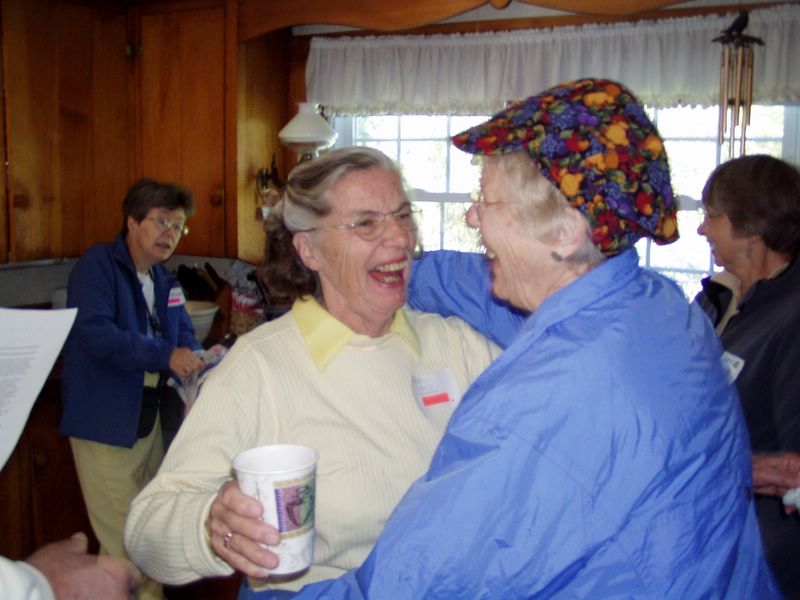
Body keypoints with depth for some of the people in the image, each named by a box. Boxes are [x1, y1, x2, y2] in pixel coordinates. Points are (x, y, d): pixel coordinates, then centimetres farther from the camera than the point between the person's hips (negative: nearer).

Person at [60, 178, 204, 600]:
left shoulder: (164, 281, 13)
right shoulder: (98, 266, -11)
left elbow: (184, 337, 14)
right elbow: (95, 333, -24)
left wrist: (198, 359, -9)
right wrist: (166, 355, -33)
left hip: (152, 418, 8)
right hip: (106, 422, -7)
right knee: (124, 542, -3)